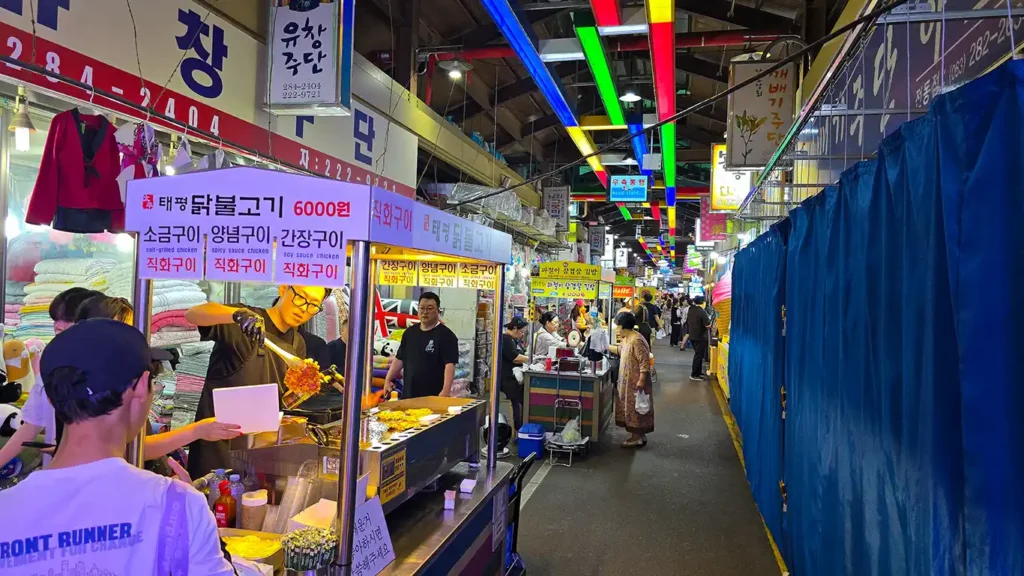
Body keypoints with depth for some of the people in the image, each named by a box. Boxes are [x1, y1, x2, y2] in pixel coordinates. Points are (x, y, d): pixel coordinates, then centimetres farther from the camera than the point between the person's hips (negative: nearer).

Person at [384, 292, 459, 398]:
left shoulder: (446, 335, -9)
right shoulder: (409, 332, 12)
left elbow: (450, 365, -17)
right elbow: (399, 359, 19)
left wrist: (446, 390, -28)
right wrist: (388, 380, 13)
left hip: (434, 397, -6)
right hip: (408, 394, 6)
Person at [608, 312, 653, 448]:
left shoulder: (636, 340, -23)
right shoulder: (627, 339, 9)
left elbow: (645, 361, -25)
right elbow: (620, 349, 30)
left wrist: (641, 381, -27)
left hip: (636, 382, -10)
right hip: (628, 381, 10)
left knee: (636, 408, -2)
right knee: (630, 408, 15)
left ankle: (638, 437, 7)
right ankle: (637, 435, 24)